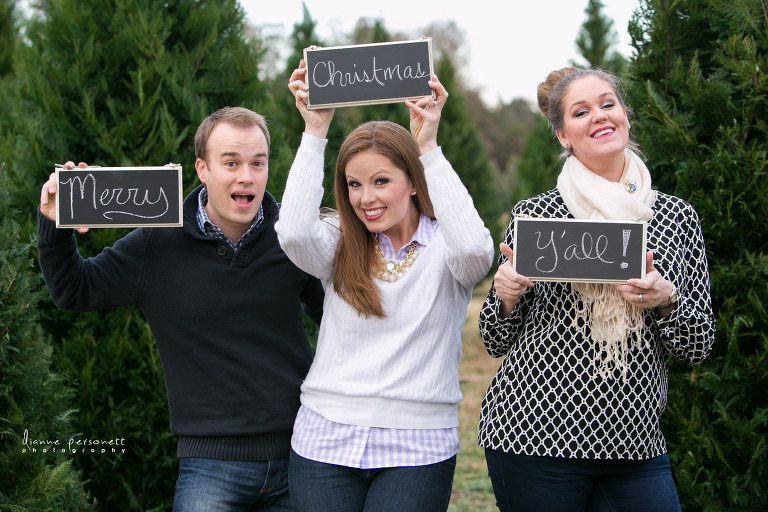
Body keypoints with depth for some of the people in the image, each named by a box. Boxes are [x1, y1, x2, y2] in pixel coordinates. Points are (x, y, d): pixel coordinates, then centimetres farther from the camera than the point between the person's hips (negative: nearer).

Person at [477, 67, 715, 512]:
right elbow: (498, 343, 7)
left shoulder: (677, 217, 6)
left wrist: (665, 300, -12)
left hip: (636, 447, 2)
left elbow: (699, 347, 7)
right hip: (533, 439, -1)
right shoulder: (532, 215, 2)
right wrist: (507, 296, -13)